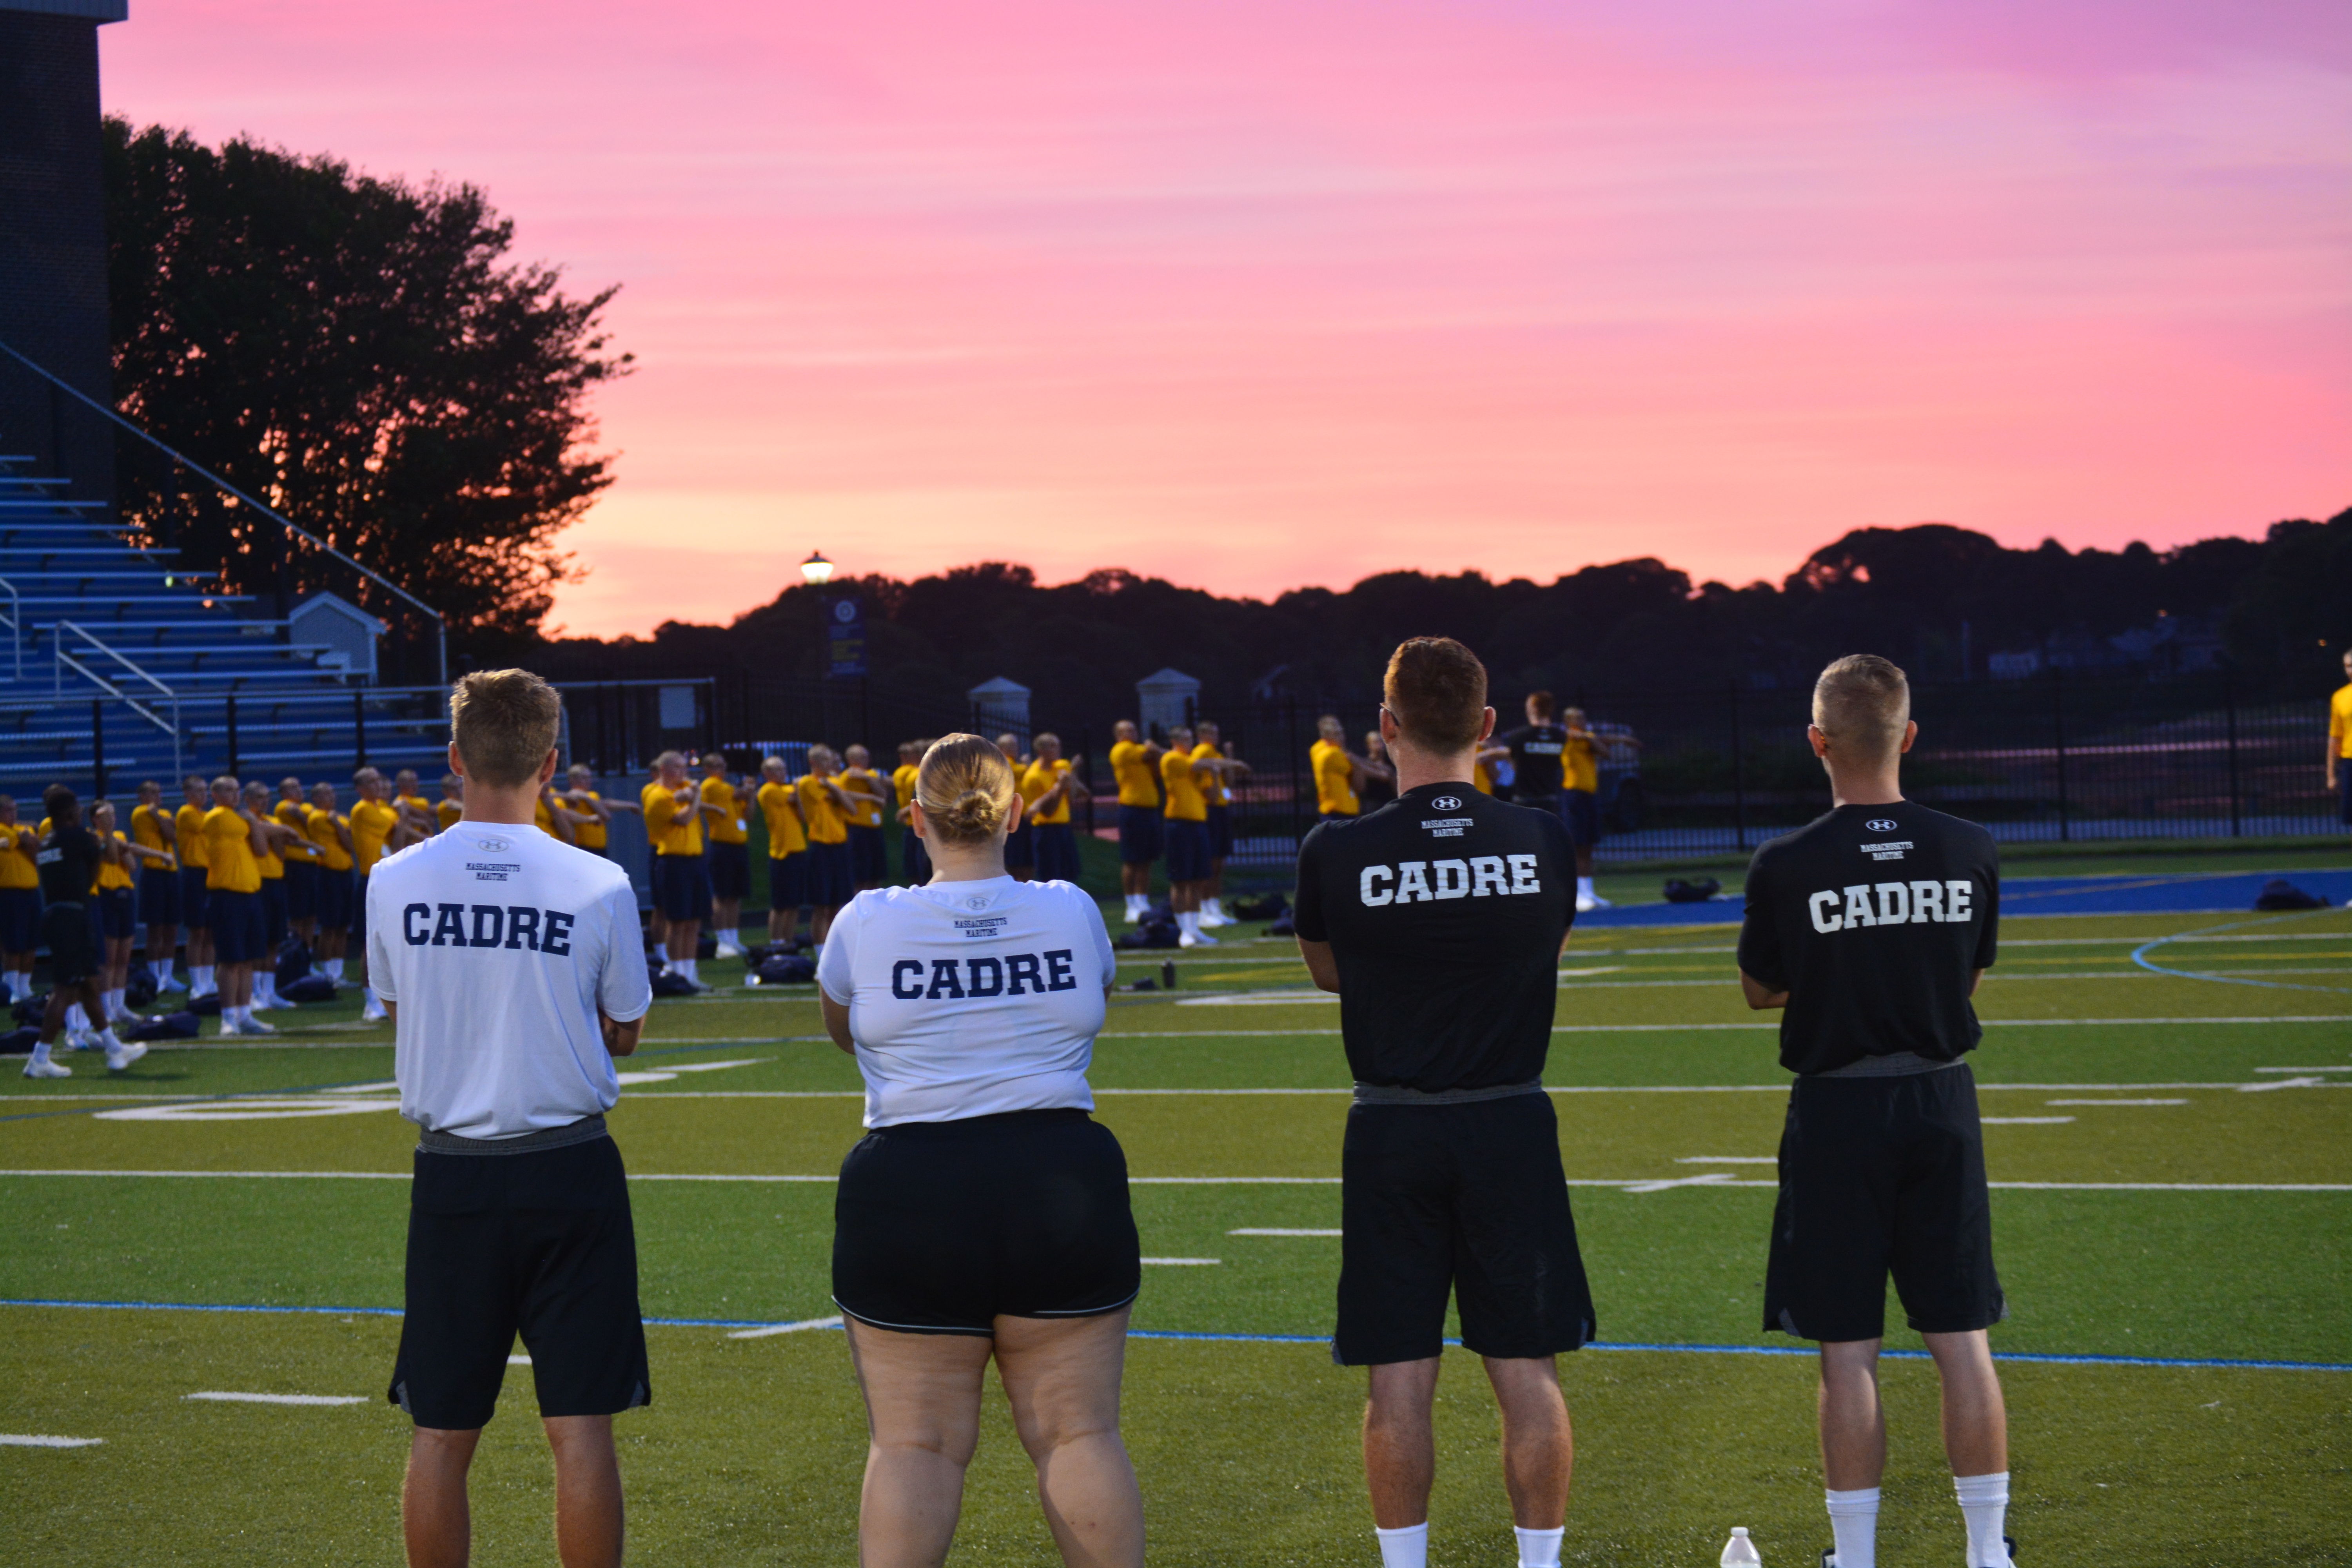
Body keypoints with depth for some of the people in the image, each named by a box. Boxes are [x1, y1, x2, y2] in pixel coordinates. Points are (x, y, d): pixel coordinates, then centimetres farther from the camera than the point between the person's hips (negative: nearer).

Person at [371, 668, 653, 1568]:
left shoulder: (394, 884, -3)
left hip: (452, 1174, 2)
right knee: (580, 1427, 1)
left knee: (441, 1433, 9)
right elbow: (624, 1031, 6)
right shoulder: (599, 887, -7)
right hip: (570, 1168, -1)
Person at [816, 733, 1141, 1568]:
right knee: (1079, 1435, 6)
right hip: (1063, 1183, 1)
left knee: (914, 1445, 1)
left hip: (910, 1198, -1)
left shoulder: (865, 925, -4)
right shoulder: (1073, 913, 1)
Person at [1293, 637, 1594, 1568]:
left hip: (1391, 1136, -1)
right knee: (1526, 1369, 8)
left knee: (1399, 1377, 4)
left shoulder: (1336, 853, -9)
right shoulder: (1544, 841, -4)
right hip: (1513, 1127, 1)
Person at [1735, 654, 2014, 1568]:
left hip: (1838, 1113, -3)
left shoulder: (1786, 867, -12)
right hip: (1942, 1101, 3)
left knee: (1848, 1352, 3)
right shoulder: (1969, 853, -3)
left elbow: (1762, 991, 2)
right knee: (1962, 1341, 8)